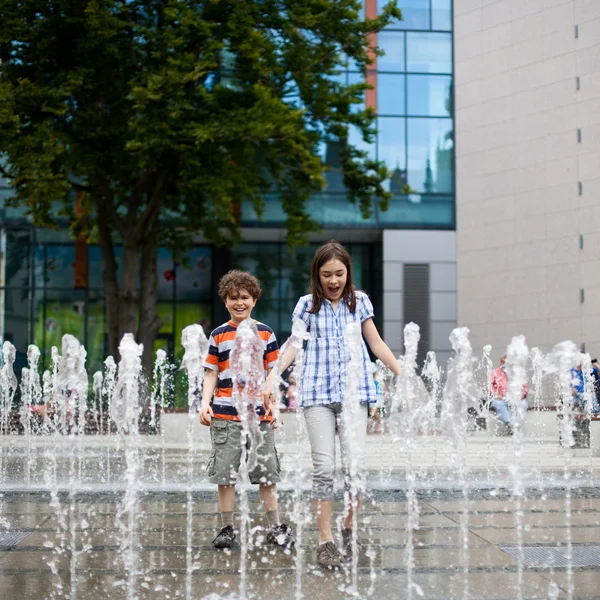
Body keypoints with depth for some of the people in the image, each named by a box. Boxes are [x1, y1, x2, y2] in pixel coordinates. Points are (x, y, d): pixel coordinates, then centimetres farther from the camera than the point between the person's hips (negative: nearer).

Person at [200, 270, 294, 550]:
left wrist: (274, 406, 0)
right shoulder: (219, 335, 7)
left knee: (266, 473, 5)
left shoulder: (265, 333, 7)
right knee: (224, 474, 2)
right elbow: (211, 373, 6)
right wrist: (205, 403, -7)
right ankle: (227, 528, 13)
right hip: (225, 414, 0)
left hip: (259, 414, 0)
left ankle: (275, 527, 14)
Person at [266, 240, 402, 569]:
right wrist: (272, 377, -7)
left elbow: (376, 343, 15)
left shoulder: (359, 301, 10)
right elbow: (293, 345, 6)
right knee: (324, 467, -5)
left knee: (355, 464, -8)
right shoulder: (307, 305, 8)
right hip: (318, 392, 0)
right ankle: (325, 540, 2)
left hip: (354, 391, 1)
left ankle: (349, 529, 12)